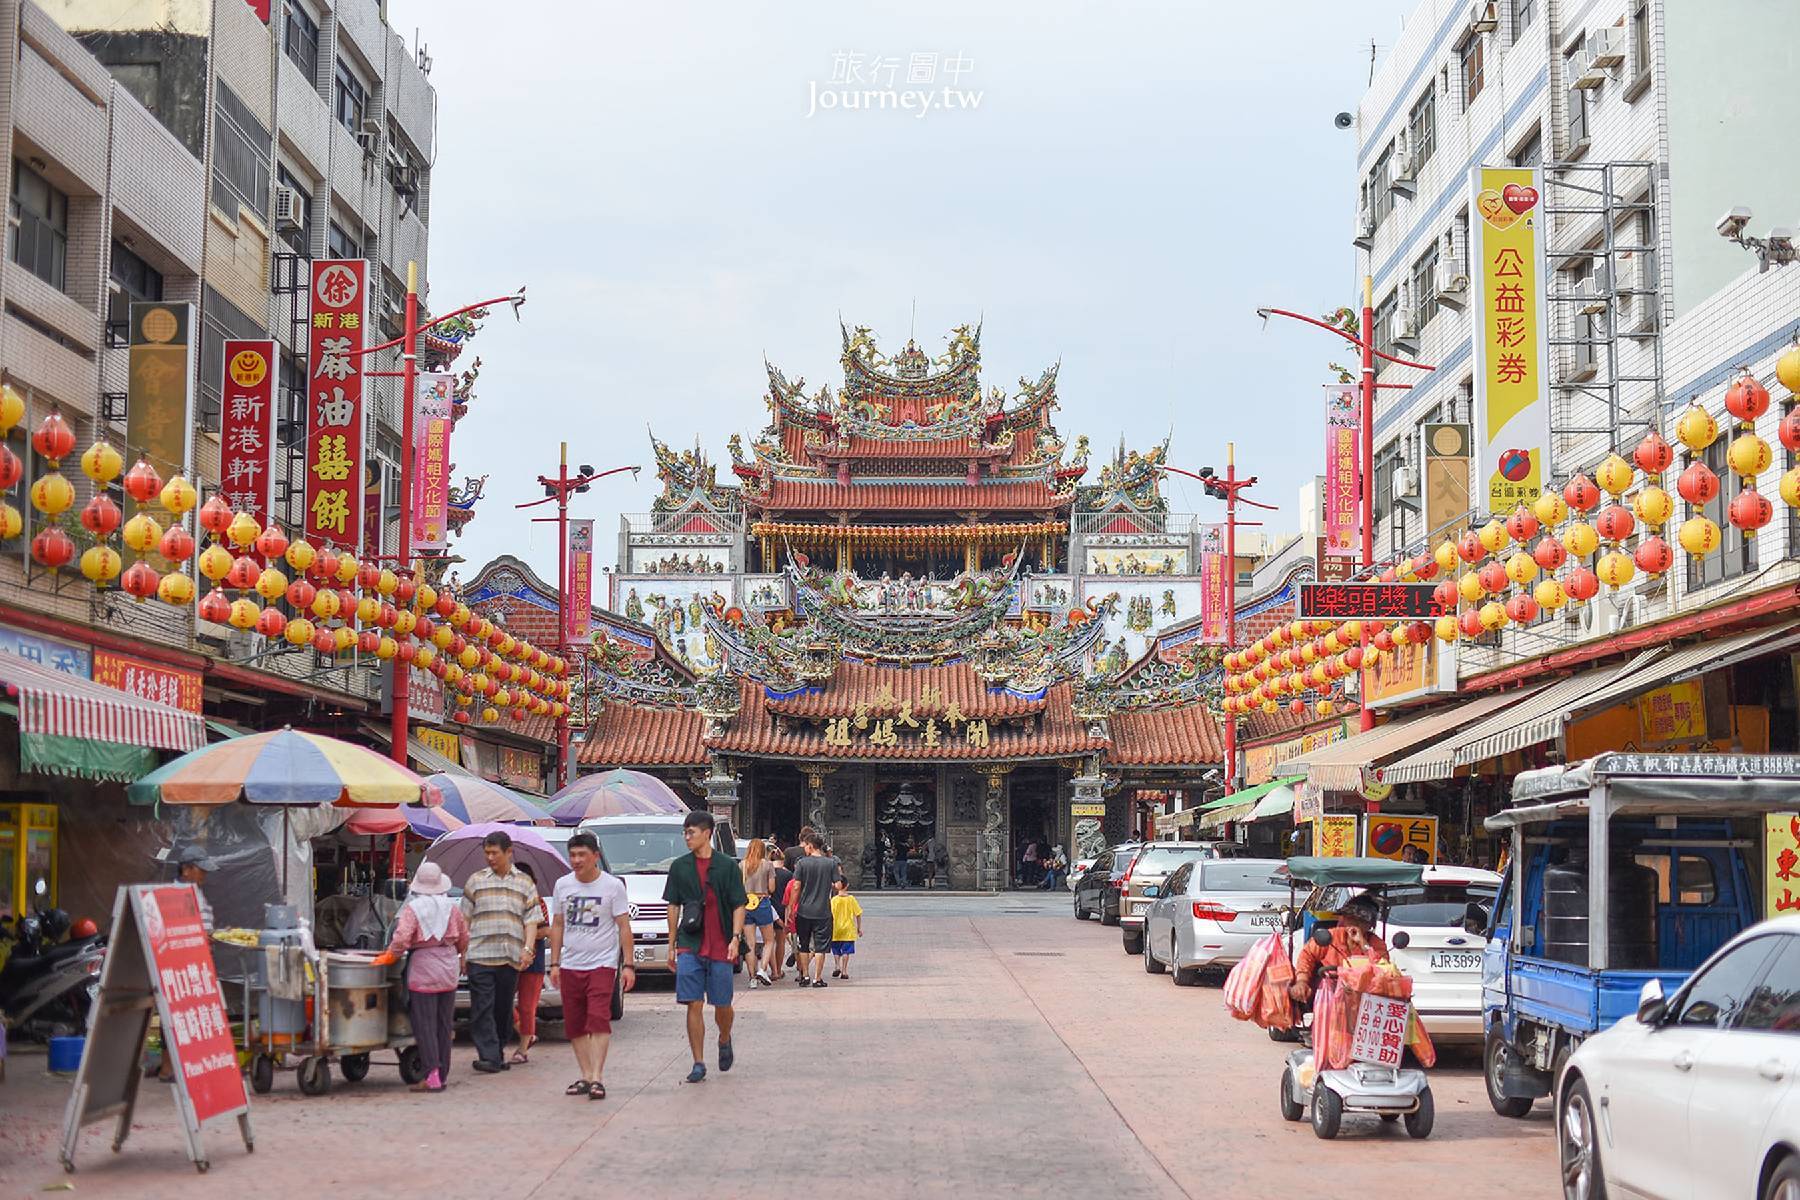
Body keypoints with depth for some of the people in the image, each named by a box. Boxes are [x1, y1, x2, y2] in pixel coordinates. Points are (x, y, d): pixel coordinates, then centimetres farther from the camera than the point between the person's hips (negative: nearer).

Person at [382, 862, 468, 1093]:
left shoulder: (413, 908, -11)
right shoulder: (452, 907, 3)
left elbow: (401, 939, -21)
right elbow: (463, 939, 11)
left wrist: (391, 955, -3)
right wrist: (459, 956, 29)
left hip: (423, 971, -5)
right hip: (449, 970, 5)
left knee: (424, 1024, -1)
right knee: (444, 1024, 12)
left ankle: (432, 1075, -9)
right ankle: (443, 1075, 17)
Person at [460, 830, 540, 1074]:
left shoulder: (525, 883, 11)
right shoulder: (476, 881, 9)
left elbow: (531, 920, 7)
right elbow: (465, 919, 9)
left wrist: (527, 949, -6)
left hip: (511, 958, 1)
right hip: (480, 955, -1)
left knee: (504, 1008, 7)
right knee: (483, 1008, -10)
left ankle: (498, 1054, 18)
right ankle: (489, 1057, -13)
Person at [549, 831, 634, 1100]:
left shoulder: (613, 886, -4)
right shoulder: (562, 885, 7)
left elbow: (624, 927, -2)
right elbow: (557, 926, 14)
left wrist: (628, 965, -8)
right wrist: (554, 964, 9)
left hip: (602, 963, -5)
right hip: (570, 964, 5)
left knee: (598, 1020, -15)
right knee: (574, 1025, 5)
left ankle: (596, 1078, -16)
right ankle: (585, 1076, 13)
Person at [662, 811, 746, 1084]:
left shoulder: (728, 866, 1)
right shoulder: (680, 867, 8)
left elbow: (738, 906, 2)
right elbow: (674, 907, 13)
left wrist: (735, 938, -10)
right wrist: (672, 945, 10)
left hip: (720, 947, -1)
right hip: (689, 946, 1)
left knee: (722, 1005, 4)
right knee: (694, 1005, -4)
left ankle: (725, 1040, 34)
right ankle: (698, 1063, 1)